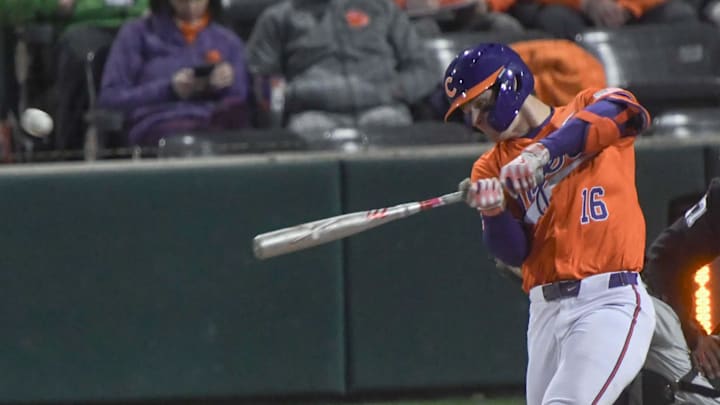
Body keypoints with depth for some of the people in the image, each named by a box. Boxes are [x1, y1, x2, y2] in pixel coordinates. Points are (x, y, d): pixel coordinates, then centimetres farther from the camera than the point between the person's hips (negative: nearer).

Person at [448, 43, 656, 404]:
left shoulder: (589, 109, 5)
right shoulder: (490, 168, 15)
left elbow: (628, 113, -21)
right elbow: (513, 252, 3)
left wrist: (545, 150, -31)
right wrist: (493, 210, -19)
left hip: (609, 303, -5)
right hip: (546, 311, 5)